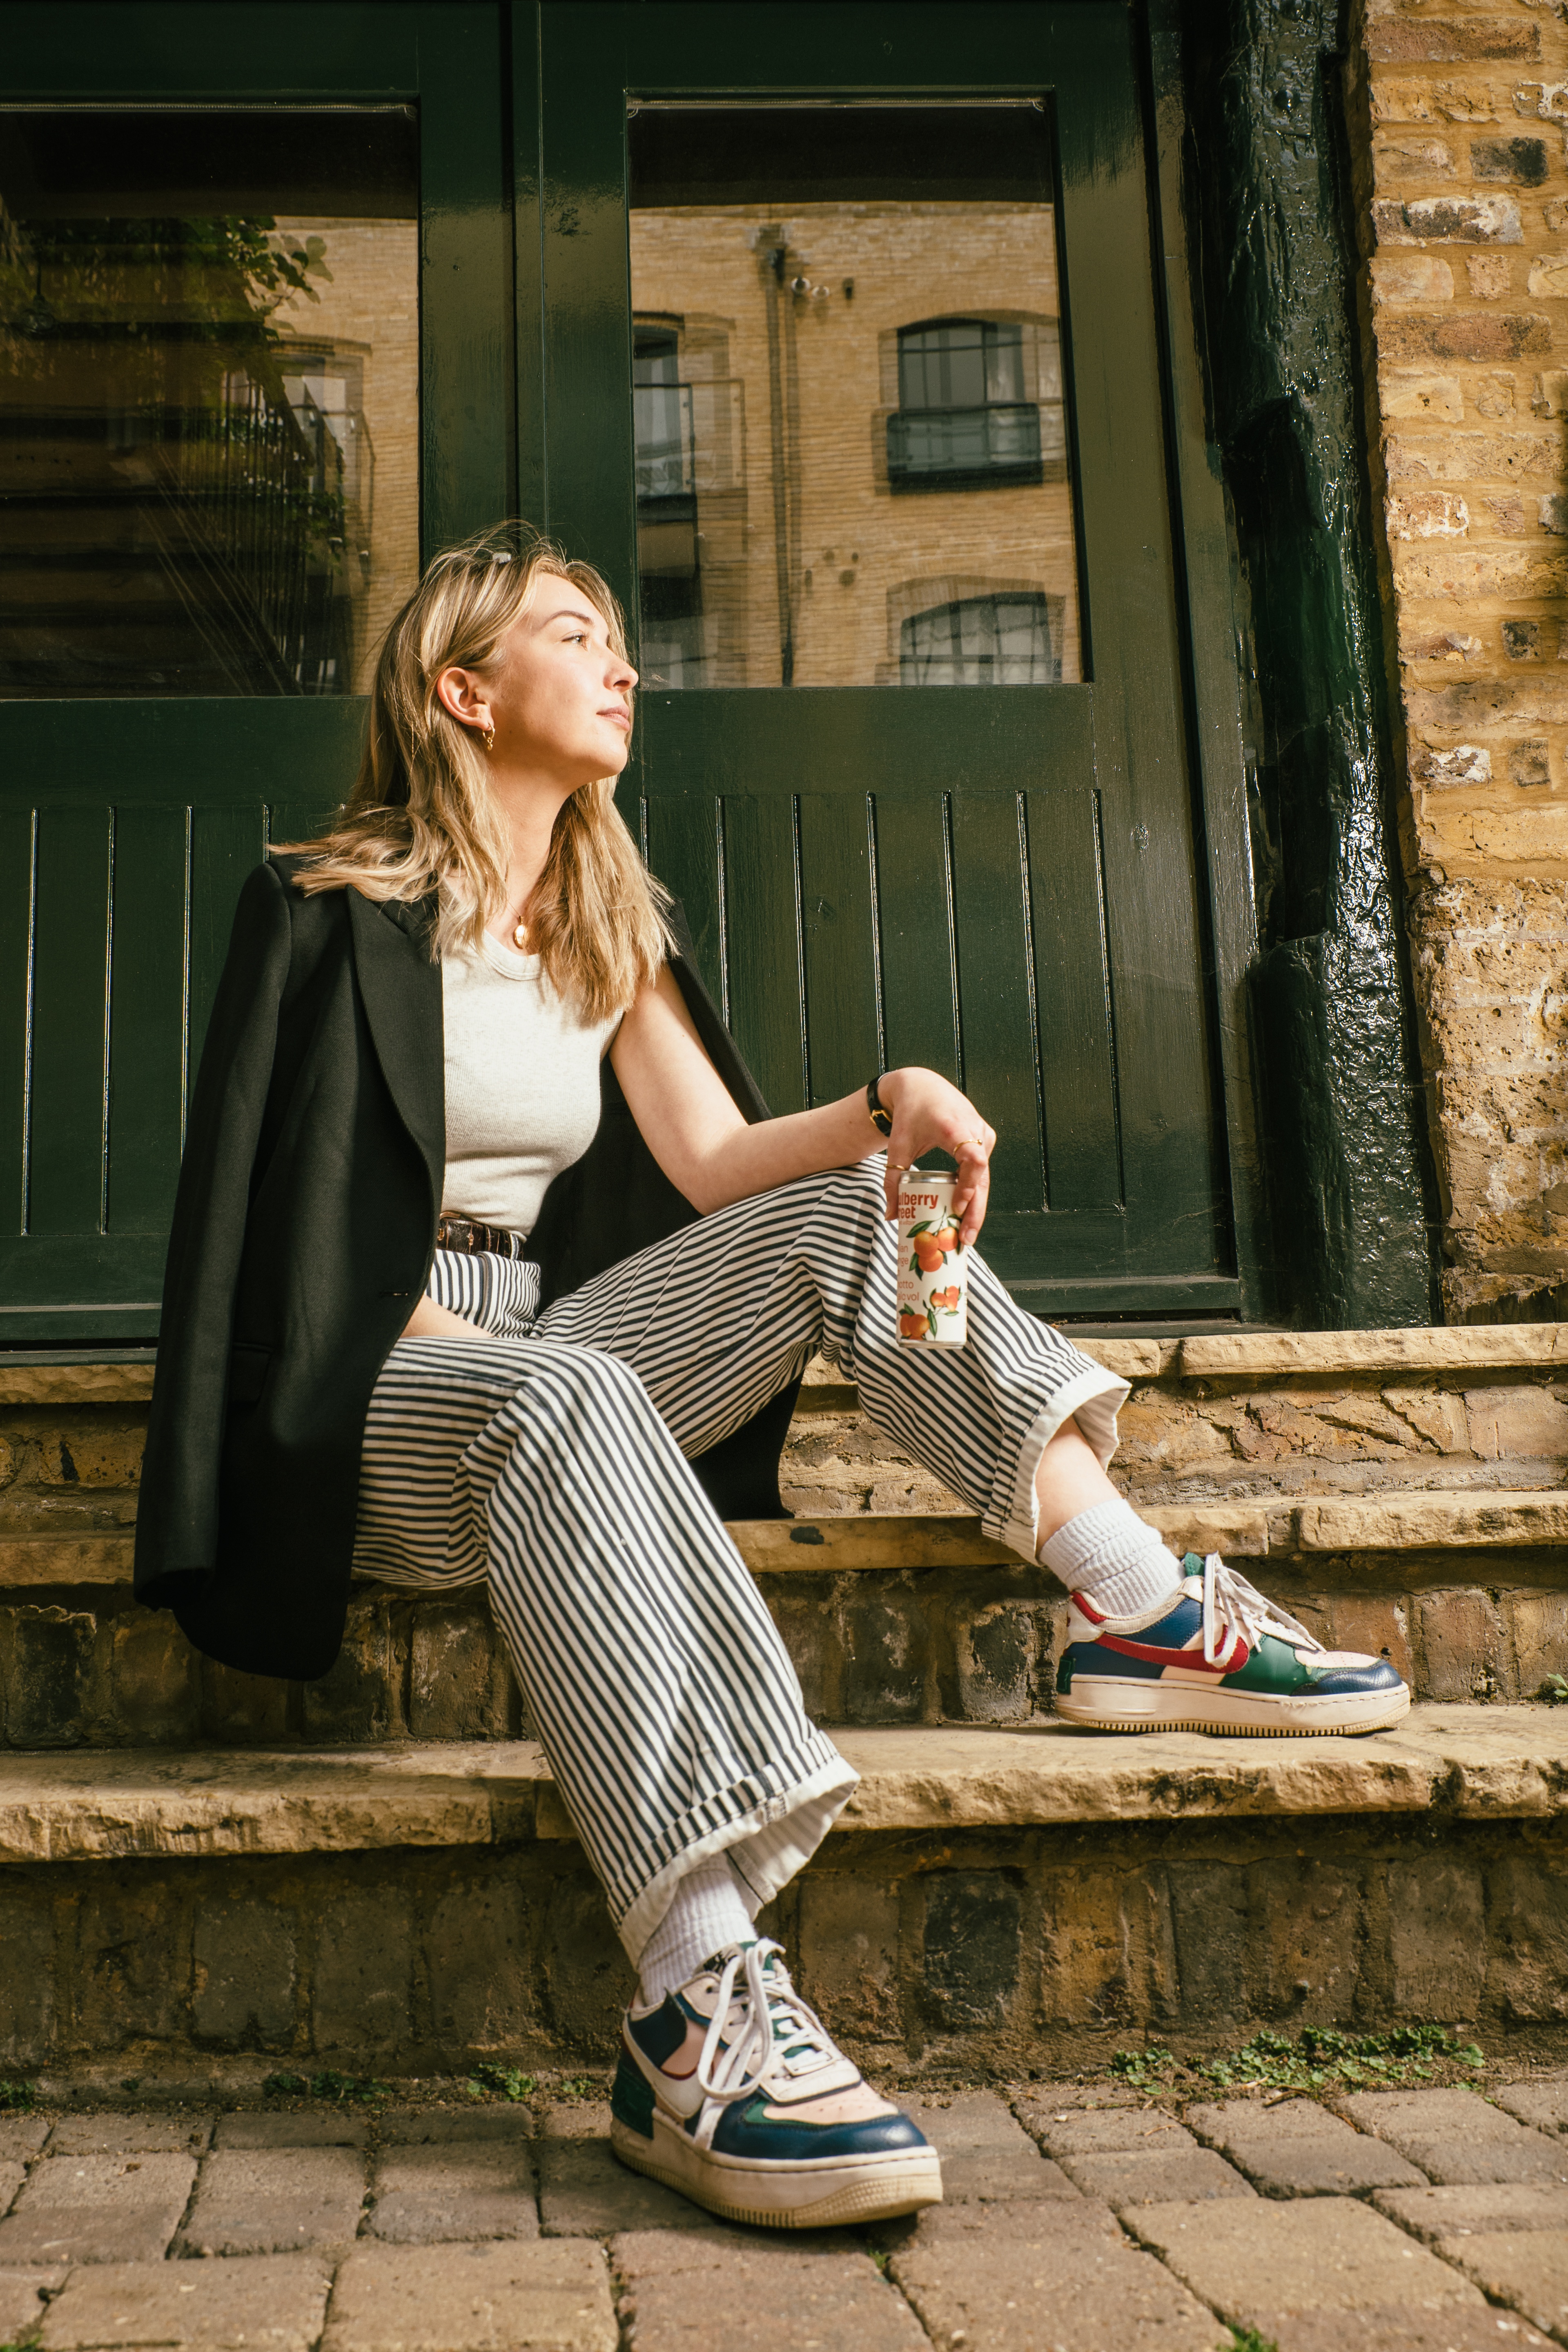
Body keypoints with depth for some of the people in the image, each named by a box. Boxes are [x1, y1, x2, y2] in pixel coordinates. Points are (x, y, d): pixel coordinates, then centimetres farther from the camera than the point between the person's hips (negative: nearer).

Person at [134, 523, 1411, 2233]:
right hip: (363, 1391, -6)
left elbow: (713, 1167, 5)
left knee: (855, 1207, -10)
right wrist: (464, 1347, -19)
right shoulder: (328, 914, -2)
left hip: (535, 1360, 7)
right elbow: (276, 1213, -8)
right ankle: (701, 2007, -53)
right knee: (565, 1395, -39)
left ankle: (1141, 1612, -23)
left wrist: (890, 1103, -14)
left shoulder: (609, 928, 17)